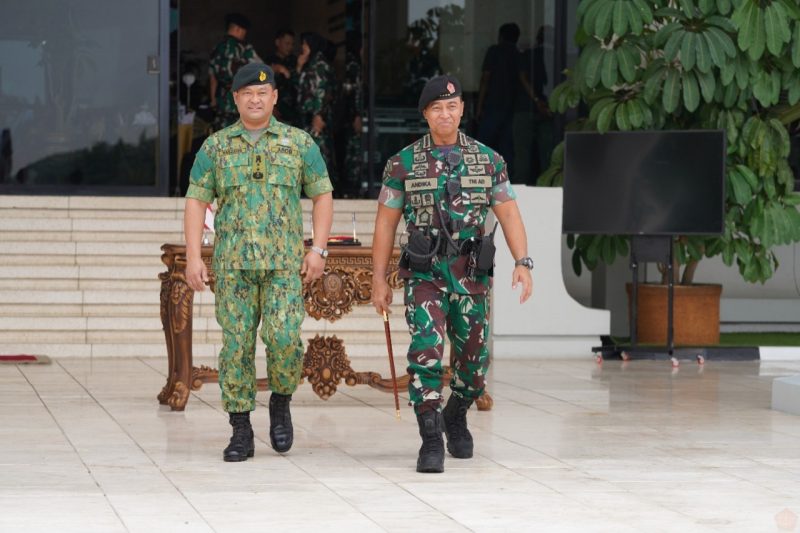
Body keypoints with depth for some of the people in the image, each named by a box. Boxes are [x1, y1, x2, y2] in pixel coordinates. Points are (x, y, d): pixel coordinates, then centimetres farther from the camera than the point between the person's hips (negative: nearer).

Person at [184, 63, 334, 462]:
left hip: (284, 262, -1)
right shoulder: (216, 147, 8)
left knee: (284, 337, -14)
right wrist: (193, 257, -4)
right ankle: (240, 431, 7)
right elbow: (196, 201, 6)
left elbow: (322, 196, 8)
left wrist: (318, 249, -3)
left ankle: (281, 402, 13)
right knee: (236, 344, 0)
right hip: (233, 263, 1)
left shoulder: (299, 143, 7)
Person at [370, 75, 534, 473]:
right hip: (425, 274, -2)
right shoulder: (404, 163, 2)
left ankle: (455, 416, 38)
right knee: (426, 353, -18)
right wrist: (379, 280, 0)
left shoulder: (488, 160, 6)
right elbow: (386, 222, 4)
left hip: (472, 275, 2)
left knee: (474, 361, 9)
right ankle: (431, 442, -14)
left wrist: (522, 262, -8)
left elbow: (508, 215, 5)